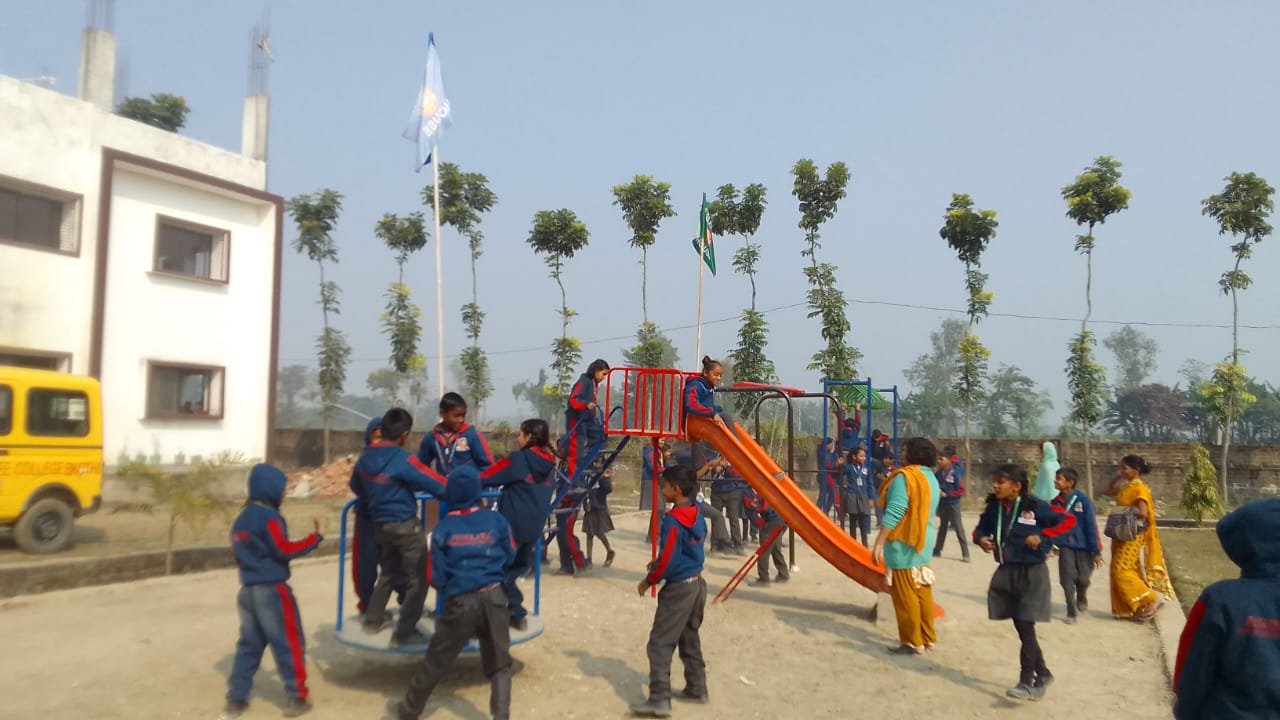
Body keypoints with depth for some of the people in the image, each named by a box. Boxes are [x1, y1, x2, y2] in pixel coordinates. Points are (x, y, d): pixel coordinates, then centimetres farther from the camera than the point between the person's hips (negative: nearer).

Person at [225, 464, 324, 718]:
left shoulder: (241, 518, 13)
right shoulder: (268, 517, -15)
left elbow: (245, 552, 19)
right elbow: (284, 550, -22)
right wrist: (315, 538, -18)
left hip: (248, 590, 9)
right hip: (272, 590, -9)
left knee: (249, 644, 16)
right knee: (290, 644, 1)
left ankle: (236, 699, 18)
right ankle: (296, 698, 7)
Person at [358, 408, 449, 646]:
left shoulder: (365, 457, 0)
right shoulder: (402, 460, -22)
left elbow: (357, 483, 18)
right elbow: (437, 483, -21)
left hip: (380, 524, 8)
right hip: (404, 525, -8)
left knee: (388, 572, 27)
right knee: (417, 579, 3)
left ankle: (373, 619, 36)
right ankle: (404, 633, 6)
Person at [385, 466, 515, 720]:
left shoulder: (443, 528, -4)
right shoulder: (496, 520, -1)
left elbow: (436, 576, -1)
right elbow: (510, 557, 12)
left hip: (460, 603, -1)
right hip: (494, 598, 1)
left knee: (436, 661, 13)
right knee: (499, 664, 12)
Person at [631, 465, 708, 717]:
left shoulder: (673, 521, -21)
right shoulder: (698, 516, 6)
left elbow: (668, 561, -21)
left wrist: (649, 581, -6)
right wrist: (659, 562, 16)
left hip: (678, 588, -9)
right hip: (697, 583, 9)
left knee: (660, 643, -5)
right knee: (689, 639, 21)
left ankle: (659, 700, -7)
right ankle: (697, 688, 29)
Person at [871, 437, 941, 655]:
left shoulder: (905, 476, -17)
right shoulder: (932, 479, 10)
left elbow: (894, 512, -22)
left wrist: (878, 542, -20)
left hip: (904, 543, -9)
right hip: (923, 542, 9)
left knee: (905, 595, 0)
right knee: (922, 591, 15)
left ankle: (913, 642, 6)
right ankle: (927, 637, 22)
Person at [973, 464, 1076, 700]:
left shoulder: (1034, 506, -14)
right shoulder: (994, 507, 1)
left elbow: (1068, 520, -11)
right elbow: (981, 528, 14)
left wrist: (1042, 536, -20)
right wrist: (981, 539, -8)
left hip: (1031, 574, -6)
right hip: (1006, 573, 6)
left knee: (1025, 627, -5)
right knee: (1020, 627, 13)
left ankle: (1027, 682, 5)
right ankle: (1042, 674, 31)